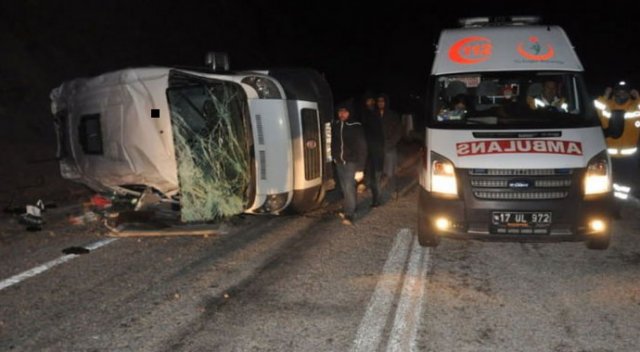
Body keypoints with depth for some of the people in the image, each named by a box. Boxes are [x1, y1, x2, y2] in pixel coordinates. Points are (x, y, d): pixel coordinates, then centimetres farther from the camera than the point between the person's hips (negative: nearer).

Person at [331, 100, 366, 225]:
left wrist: (360, 165, -13)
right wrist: (334, 156, 9)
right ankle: (348, 209, 27)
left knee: (349, 187, -11)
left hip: (351, 161, -5)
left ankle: (349, 215, -11)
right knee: (344, 187, 12)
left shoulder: (356, 126, -11)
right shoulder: (335, 125, 2)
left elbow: (361, 147, -10)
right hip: (339, 161, 5)